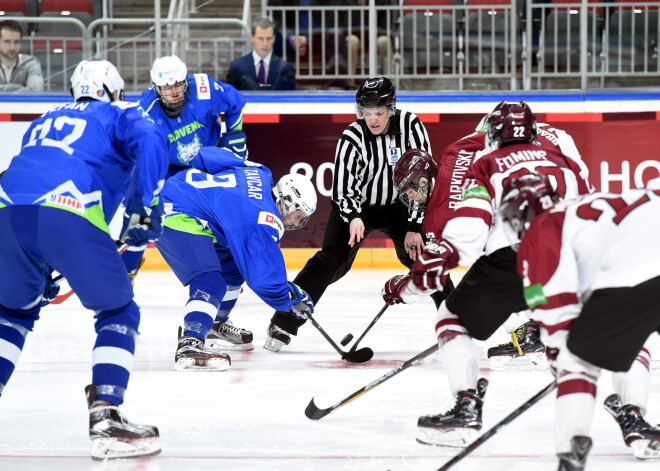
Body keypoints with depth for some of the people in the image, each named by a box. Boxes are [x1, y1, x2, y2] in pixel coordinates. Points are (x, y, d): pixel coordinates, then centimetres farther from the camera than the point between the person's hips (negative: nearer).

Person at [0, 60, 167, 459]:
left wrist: (42, 271, 45)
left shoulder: (44, 121, 38)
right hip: (70, 215, -5)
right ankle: (105, 419, -1)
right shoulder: (119, 114, 22)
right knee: (118, 313, 12)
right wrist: (145, 206, -3)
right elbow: (149, 142, -1)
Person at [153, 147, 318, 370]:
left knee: (232, 263, 23)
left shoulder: (261, 175, 7)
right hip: (175, 217, -11)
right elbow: (263, 276, -20)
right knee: (211, 282, -25)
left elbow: (207, 155, 13)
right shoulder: (264, 219, -19)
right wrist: (292, 300, -4)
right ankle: (189, 344, -42)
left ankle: (215, 324, 39)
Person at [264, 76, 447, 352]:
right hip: (356, 206, -2)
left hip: (398, 205, 2)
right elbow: (343, 187, -16)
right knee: (332, 261, -14)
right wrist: (353, 218, -36)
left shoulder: (410, 126, -18)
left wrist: (415, 226, -16)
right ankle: (283, 324, -13)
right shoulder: (352, 137, -20)